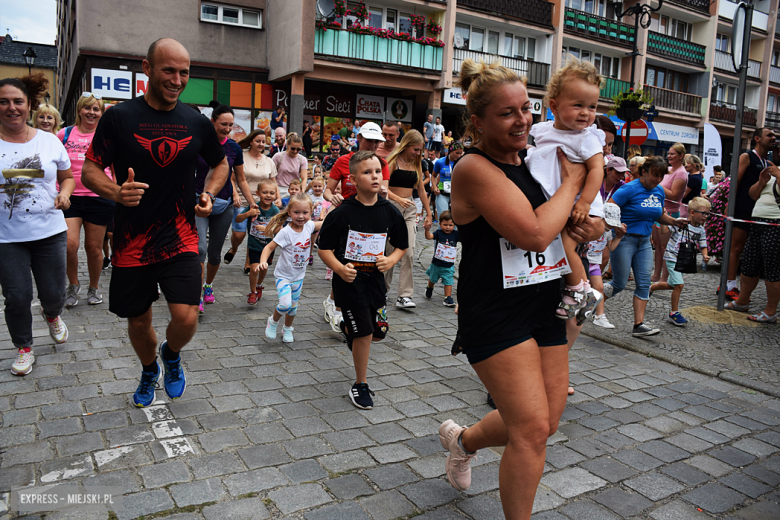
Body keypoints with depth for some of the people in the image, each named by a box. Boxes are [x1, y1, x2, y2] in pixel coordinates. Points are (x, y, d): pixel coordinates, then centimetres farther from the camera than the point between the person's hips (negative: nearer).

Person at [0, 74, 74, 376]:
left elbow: (67, 176, 15)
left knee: (54, 295, 8)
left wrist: (64, 194, -6)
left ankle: (51, 315, 45)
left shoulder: (49, 141, 2)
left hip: (50, 232, 1)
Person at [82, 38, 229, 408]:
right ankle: (149, 371, 44)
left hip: (180, 240, 1)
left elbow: (220, 163, 19)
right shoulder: (119, 117, -4)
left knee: (186, 318, -13)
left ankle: (171, 354, 24)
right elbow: (90, 171, -1)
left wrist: (209, 194, 0)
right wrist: (117, 192, -22)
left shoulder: (198, 123, 3)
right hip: (131, 242, 0)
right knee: (138, 322, 13)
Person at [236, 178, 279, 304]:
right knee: (254, 268, -11)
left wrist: (267, 229, -35)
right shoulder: (253, 207, -14)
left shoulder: (275, 210, -13)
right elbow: (238, 219, -11)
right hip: (254, 244, -1)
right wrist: (248, 213, -30)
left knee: (264, 267, 18)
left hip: (269, 244, 2)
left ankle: (259, 285, 48)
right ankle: (252, 293, 11)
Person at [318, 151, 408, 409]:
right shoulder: (342, 212, -13)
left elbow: (401, 245, 10)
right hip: (350, 281, -4)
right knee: (364, 333, -4)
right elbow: (324, 248, -7)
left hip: (375, 279, 5)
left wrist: (391, 260, -10)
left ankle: (347, 328, 49)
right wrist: (340, 268, -23)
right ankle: (360, 385, 18)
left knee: (379, 332, 13)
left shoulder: (390, 212, -3)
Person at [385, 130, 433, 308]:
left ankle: (404, 296, -6)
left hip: (410, 209, 4)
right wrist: (399, 199, -30)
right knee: (390, 251, 2)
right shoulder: (393, 161, -5)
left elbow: (421, 189, 18)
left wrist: (429, 214, 17)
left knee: (409, 252, -7)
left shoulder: (416, 164, 12)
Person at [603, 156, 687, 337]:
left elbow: (660, 215, 22)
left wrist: (674, 221, 3)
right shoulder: (630, 189, -14)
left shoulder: (660, 191, 8)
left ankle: (639, 325, 2)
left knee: (644, 283, 1)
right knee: (619, 284, -3)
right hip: (624, 240, -7)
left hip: (644, 242, 7)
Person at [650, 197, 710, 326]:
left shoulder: (701, 230, 3)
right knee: (679, 285, -15)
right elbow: (664, 231, -17)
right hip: (672, 258, -7)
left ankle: (652, 287, 46)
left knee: (672, 285, 16)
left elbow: (703, 246, 9)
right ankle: (674, 313, -3)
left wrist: (705, 256, -11)